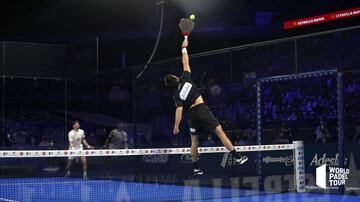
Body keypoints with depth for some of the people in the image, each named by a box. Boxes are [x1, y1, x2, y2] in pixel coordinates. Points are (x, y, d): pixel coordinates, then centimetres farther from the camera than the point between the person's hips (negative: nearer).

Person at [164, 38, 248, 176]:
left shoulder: (177, 95, 0)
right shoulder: (185, 79, 1)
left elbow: (179, 110, -11)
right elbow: (186, 64, 10)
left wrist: (176, 127, -8)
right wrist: (184, 48, 22)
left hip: (192, 114, 1)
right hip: (202, 109, -1)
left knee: (194, 141, 13)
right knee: (219, 131, -5)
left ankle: (196, 168, 12)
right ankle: (237, 157, -8)